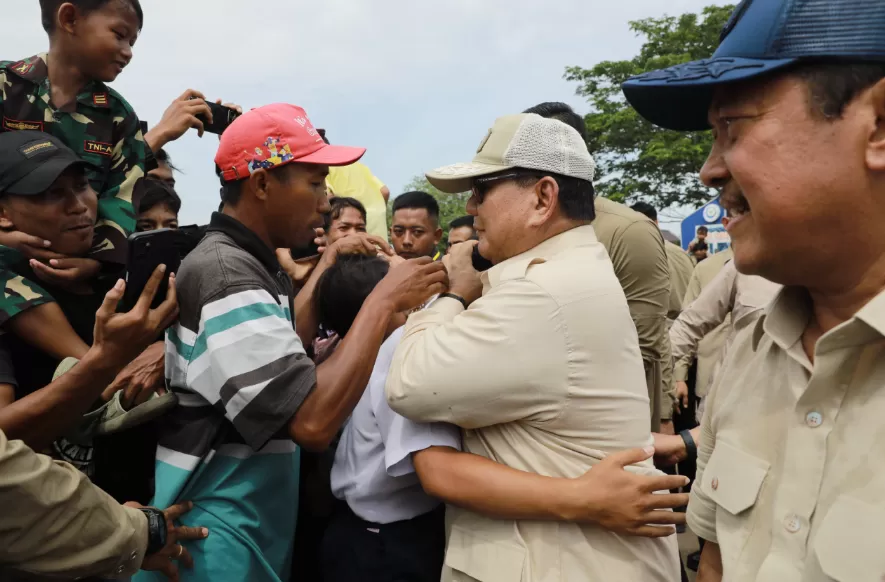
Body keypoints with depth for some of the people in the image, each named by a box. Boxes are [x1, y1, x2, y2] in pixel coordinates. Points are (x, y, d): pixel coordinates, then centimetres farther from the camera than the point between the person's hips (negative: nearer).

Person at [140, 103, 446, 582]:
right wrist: (384, 301, -22)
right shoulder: (225, 275, -23)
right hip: (219, 543, -10)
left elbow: (280, 351, 18)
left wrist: (325, 268, 13)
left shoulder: (245, 265, 8)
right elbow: (314, 421, -30)